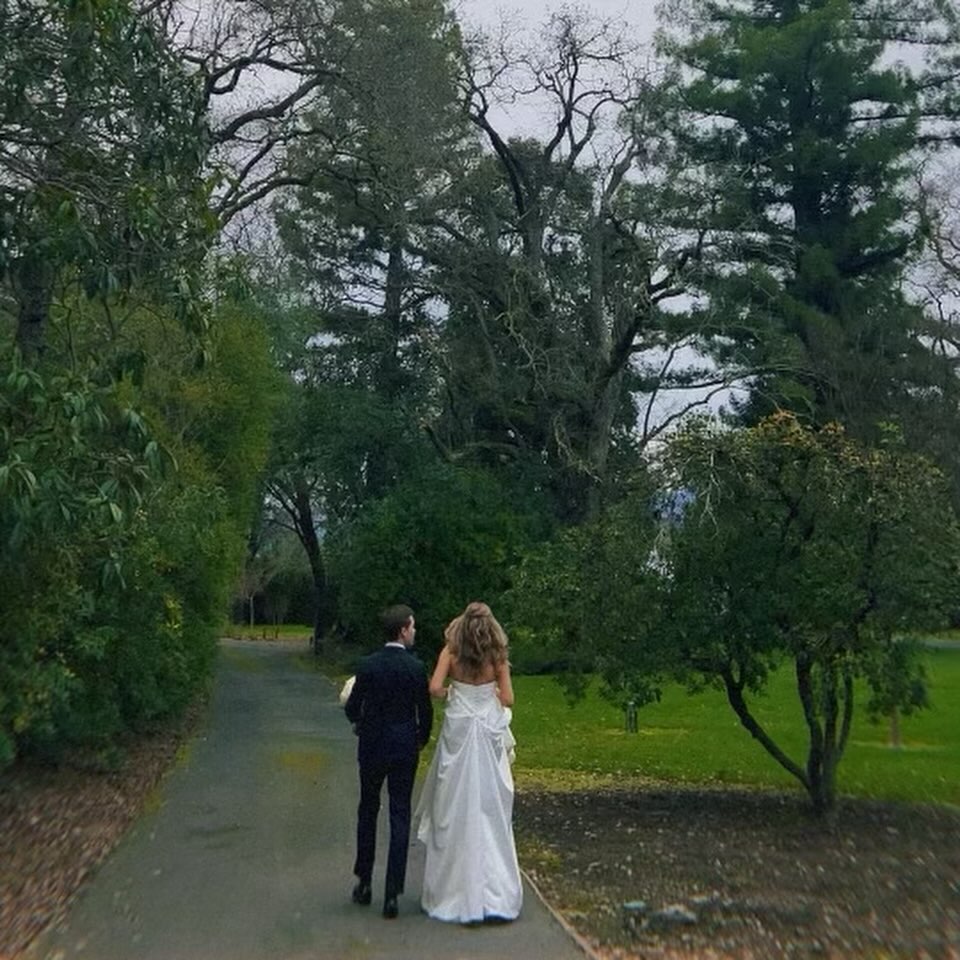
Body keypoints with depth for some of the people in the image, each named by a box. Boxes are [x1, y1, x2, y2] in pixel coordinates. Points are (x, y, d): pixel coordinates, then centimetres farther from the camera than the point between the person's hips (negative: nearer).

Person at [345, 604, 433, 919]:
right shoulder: (416, 667, -11)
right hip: (404, 748, -1)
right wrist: (422, 739, 13)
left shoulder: (367, 665, -8)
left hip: (371, 747, 2)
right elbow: (425, 711, -6)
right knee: (400, 817, 5)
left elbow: (352, 708, -3)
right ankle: (392, 894, 5)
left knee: (367, 811, 19)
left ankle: (364, 883, 27)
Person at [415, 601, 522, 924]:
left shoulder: (451, 653, -5)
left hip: (457, 733, -1)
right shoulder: (497, 657, -3)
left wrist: (450, 691, 7)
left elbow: (435, 688, -14)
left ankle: (454, 893, 14)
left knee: (455, 813, 8)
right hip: (488, 736, 1)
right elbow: (507, 699, -3)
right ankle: (494, 893, 11)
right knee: (490, 812, 8)